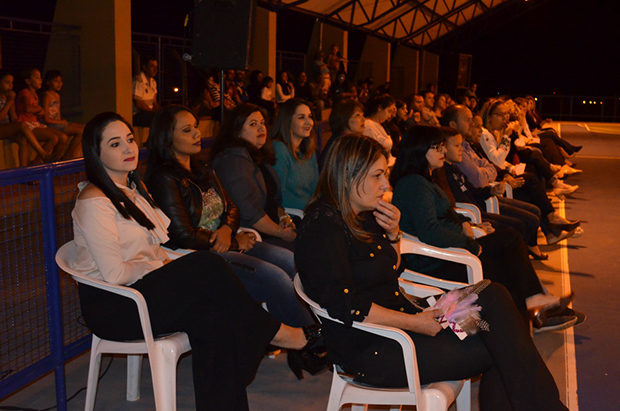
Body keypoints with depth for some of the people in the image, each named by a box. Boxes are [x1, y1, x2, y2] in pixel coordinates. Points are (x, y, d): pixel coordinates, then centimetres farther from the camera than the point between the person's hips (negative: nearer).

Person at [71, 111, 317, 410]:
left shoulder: (133, 188, 15)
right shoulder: (93, 202, -14)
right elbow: (115, 274, -19)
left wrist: (166, 263, -2)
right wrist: (160, 267, -7)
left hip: (144, 287, 8)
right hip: (111, 307, -8)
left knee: (212, 313, -22)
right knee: (206, 267, -26)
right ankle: (273, 332, -10)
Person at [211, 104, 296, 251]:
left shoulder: (257, 156, 17)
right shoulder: (233, 159, -15)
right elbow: (248, 211, -22)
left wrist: (284, 217, 3)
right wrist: (280, 232, -14)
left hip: (269, 231, 9)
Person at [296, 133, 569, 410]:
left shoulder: (364, 216, 12)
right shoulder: (323, 225, -17)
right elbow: (344, 306, -23)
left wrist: (393, 234, 4)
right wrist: (413, 322, -19)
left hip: (398, 322, 9)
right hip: (369, 351, -9)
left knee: (493, 297, -9)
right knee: (497, 347, -14)